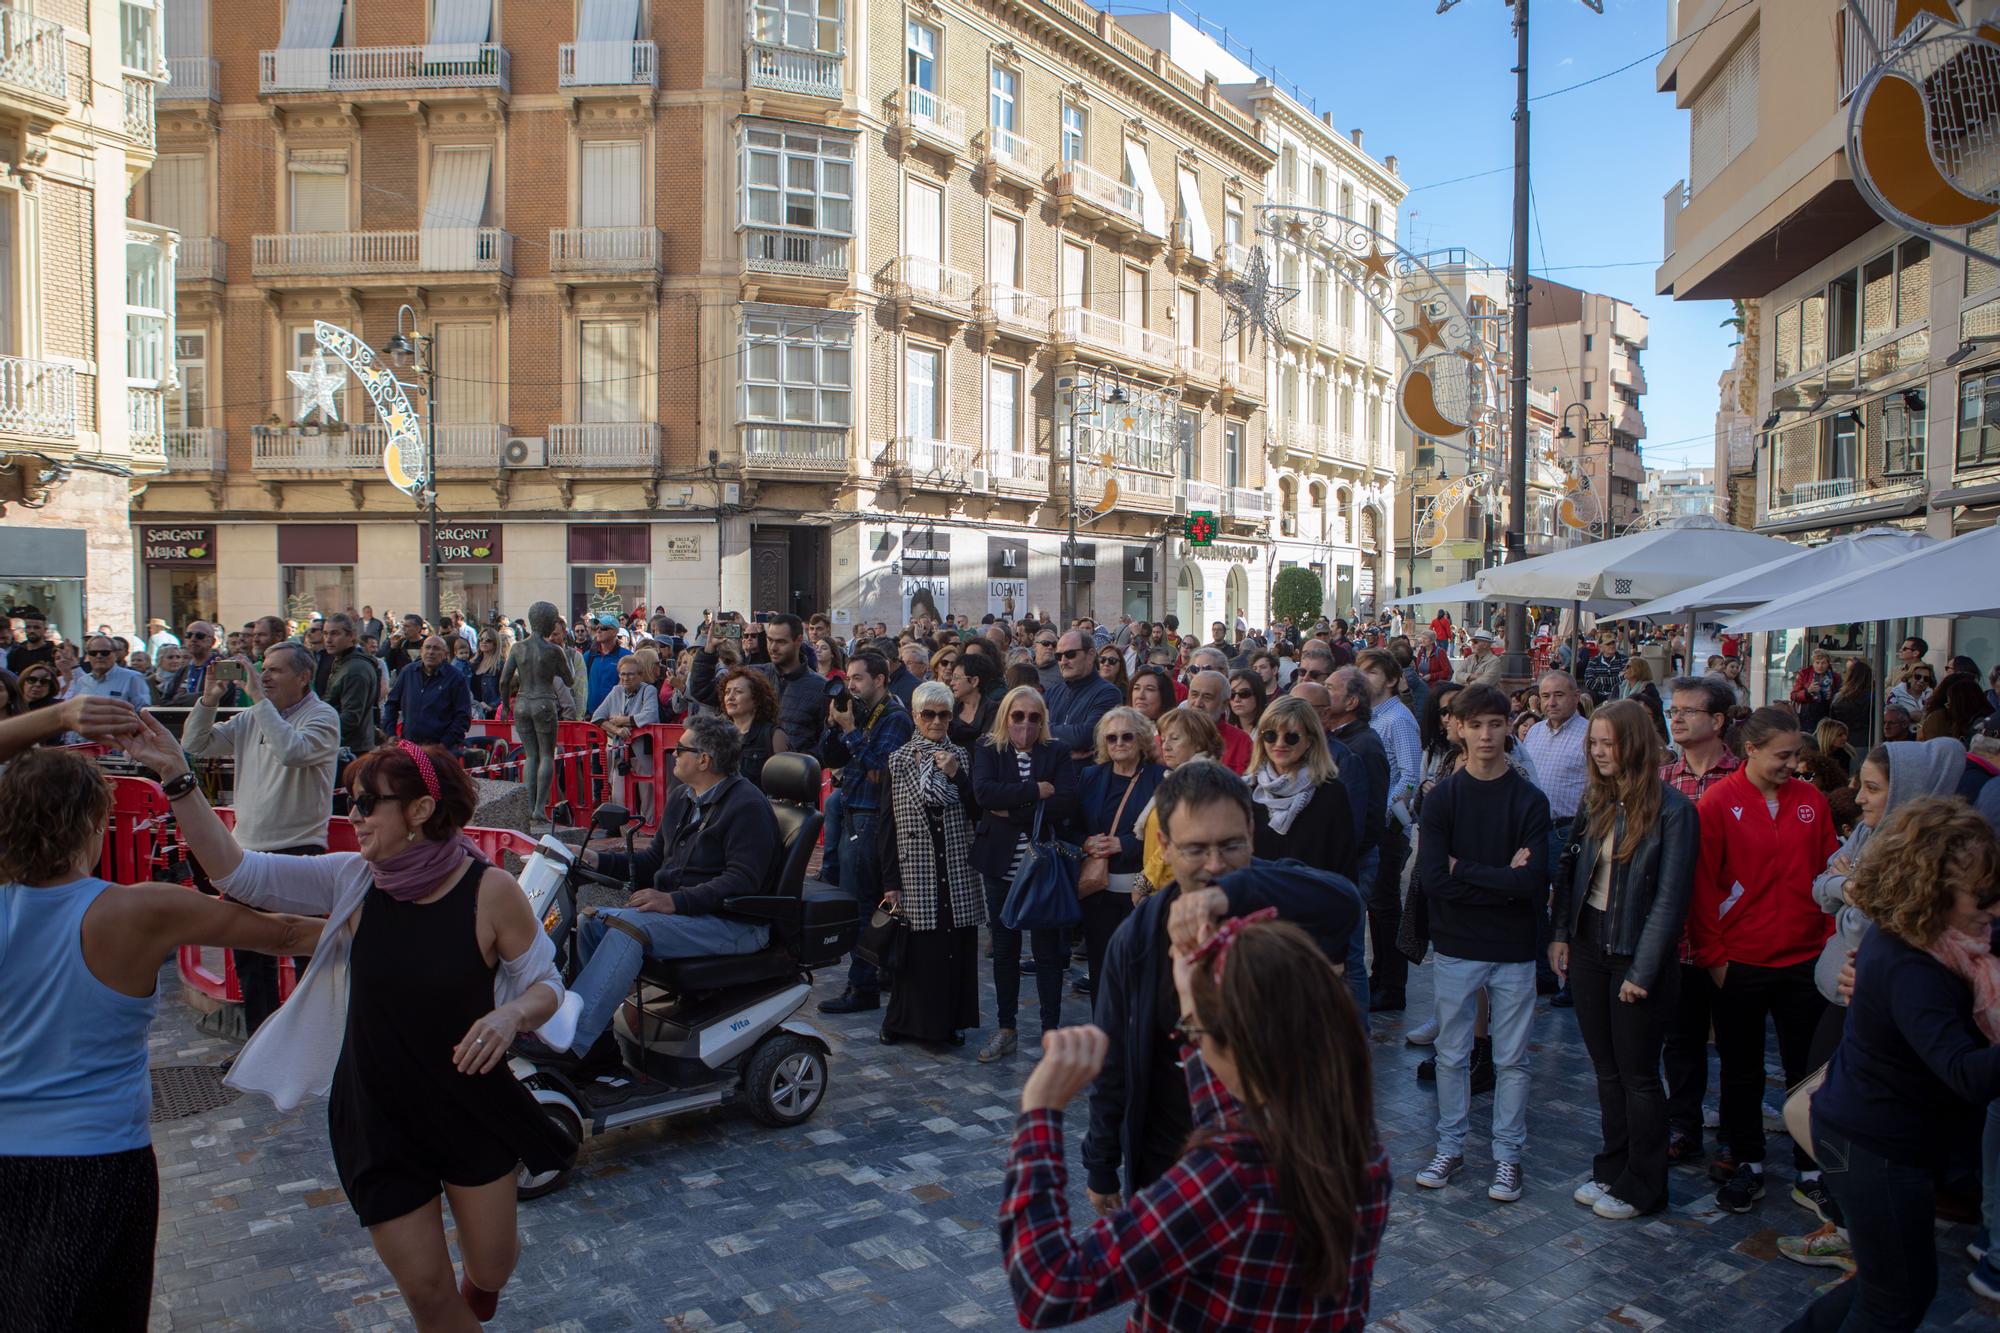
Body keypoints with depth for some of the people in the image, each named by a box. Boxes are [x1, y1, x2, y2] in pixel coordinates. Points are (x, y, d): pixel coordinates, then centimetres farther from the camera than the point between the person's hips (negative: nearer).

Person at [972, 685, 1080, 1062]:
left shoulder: (1058, 753, 0)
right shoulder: (988, 751, 2)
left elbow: (1066, 804, -14)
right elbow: (983, 792, -17)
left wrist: (1013, 810, -16)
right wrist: (1034, 791, -19)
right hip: (1000, 865, 1)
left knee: (1048, 950, 5)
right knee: (1004, 950, 11)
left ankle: (1051, 1030, 16)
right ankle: (1005, 1030, 23)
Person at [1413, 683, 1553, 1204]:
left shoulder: (1529, 800, -5)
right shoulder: (1442, 797, -3)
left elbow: (1536, 882, -18)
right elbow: (1432, 877, -15)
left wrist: (1464, 870, -14)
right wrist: (1503, 878, -16)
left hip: (1513, 949, 0)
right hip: (1456, 947, 1)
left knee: (1511, 1059, 10)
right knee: (1452, 1054, 11)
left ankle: (1508, 1154, 24)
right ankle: (1450, 1147, 26)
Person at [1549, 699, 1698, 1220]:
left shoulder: (1672, 810, -15)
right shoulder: (1594, 801, 5)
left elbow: (1670, 898, -15)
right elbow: (1569, 870, 11)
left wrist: (1643, 970, -16)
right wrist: (1560, 934, 3)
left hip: (1636, 952, -6)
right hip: (1588, 945, 6)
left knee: (1638, 1074, 6)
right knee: (1606, 1068, 15)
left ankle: (1642, 1187, 21)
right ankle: (1612, 1169, 29)